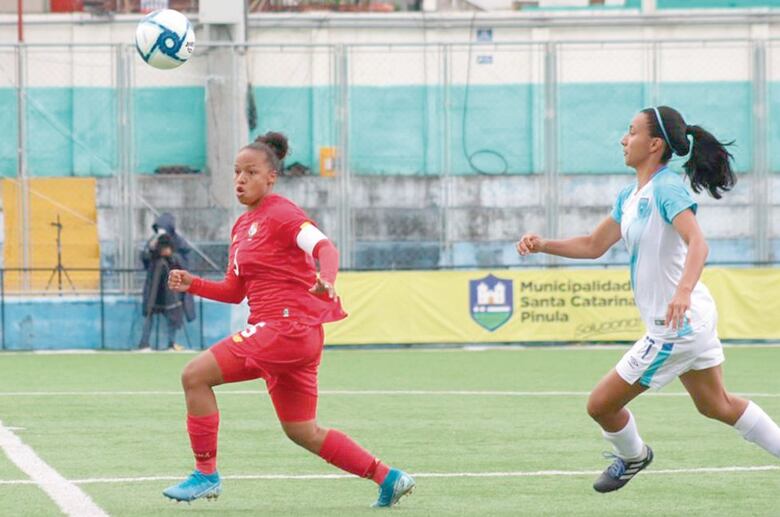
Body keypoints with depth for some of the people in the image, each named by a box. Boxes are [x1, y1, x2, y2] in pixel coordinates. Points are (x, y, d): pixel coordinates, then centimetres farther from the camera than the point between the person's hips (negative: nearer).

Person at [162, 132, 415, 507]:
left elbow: (324, 246, -25)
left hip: (288, 325, -10)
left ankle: (206, 474, -4)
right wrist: (192, 284, 8)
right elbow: (234, 291, 23)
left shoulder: (280, 213, -8)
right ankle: (388, 479, 20)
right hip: (272, 329, 10)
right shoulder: (242, 226, 18)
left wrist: (326, 280, -45)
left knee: (195, 375, -13)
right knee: (303, 432, 14)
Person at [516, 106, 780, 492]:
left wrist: (683, 290, -50)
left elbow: (697, 243, -33)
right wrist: (543, 245, 1)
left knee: (601, 404, 2)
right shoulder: (630, 196, 9)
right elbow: (593, 246, 15)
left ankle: (632, 456, 30)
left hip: (675, 327, -10)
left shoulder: (667, 188, -20)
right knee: (717, 406, 22)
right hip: (694, 319, 10)